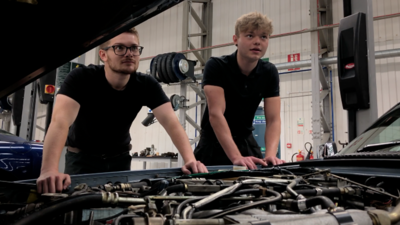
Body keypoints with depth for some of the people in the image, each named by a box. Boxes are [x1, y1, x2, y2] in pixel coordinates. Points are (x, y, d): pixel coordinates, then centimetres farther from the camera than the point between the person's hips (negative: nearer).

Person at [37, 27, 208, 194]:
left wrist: (190, 160, -43)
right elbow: (60, 121, -41)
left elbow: (172, 123, -25)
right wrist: (50, 171, -57)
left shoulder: (147, 85, -16)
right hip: (82, 157, -2)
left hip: (120, 158, 3)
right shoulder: (81, 78, -26)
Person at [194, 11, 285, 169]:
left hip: (246, 142, 4)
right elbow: (216, 114, -28)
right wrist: (236, 157, -38)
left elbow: (273, 119, -11)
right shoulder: (216, 66, -18)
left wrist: (270, 155, -29)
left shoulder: (269, 73, -5)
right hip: (214, 144, -4)